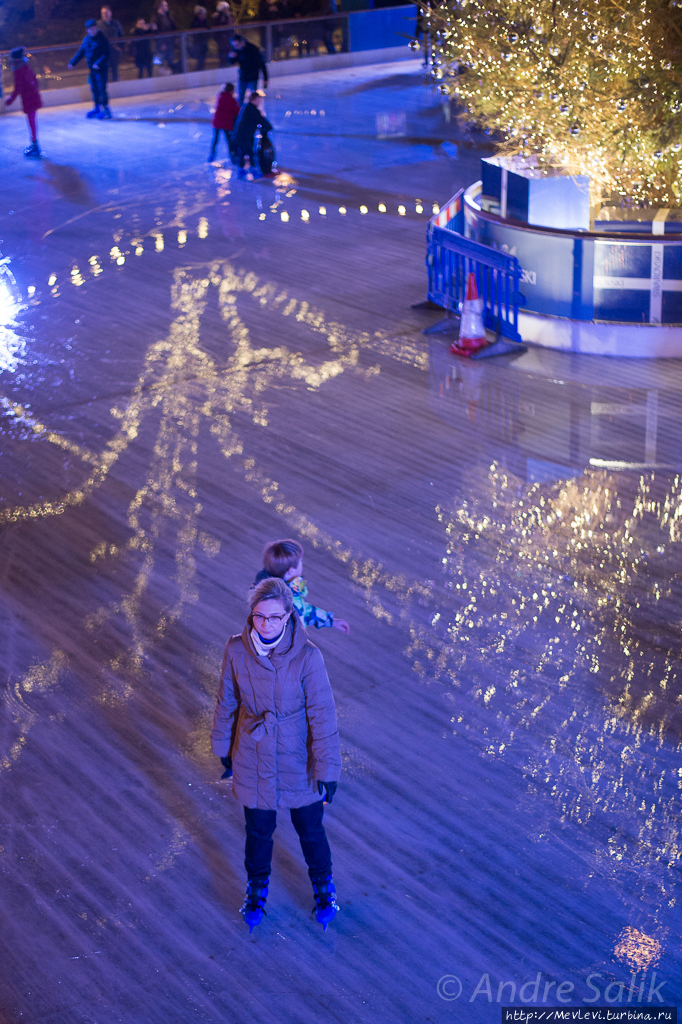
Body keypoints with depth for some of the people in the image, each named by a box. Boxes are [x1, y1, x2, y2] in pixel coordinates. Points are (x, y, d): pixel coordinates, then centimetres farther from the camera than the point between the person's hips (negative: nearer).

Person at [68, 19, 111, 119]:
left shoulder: (102, 39, -11)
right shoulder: (86, 40, 8)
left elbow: (106, 54, -15)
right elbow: (81, 52, 19)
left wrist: (99, 63, -26)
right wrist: (73, 62, 13)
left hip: (101, 69, -7)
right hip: (92, 69, 7)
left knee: (101, 89, -9)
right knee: (94, 89, 11)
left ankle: (106, 110, -5)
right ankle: (97, 108, 22)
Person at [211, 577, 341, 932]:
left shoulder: (307, 656, -23)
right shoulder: (236, 650, -15)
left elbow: (322, 715, -15)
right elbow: (227, 702, 1)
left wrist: (328, 769, -12)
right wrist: (223, 747, 11)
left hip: (298, 761, -2)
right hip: (252, 759, 2)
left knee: (310, 829, 18)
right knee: (258, 830, 19)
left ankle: (323, 886, 46)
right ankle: (257, 889, 47)